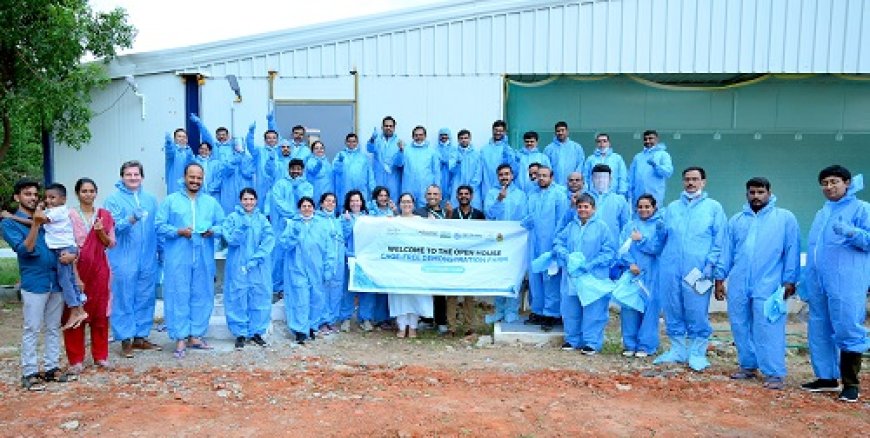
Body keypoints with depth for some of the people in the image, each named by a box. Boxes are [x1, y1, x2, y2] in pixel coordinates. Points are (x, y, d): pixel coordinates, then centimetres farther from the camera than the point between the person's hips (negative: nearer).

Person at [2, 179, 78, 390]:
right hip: (34, 283, -5)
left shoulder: (48, 218, 13)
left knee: (54, 328, 10)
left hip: (57, 281, 5)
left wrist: (72, 254, -7)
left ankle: (51, 367, 19)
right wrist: (35, 224, -22)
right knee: (32, 330, -1)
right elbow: (25, 250, -12)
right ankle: (29, 373, 6)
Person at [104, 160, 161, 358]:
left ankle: (140, 336, 21)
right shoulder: (114, 199, -1)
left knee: (145, 298, 10)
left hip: (148, 258, 4)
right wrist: (130, 220, -28)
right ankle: (125, 339, 9)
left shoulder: (150, 199, 12)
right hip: (124, 259, -4)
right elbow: (111, 227, -12)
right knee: (124, 299, 0)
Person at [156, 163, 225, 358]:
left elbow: (223, 224, 11)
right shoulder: (171, 200, 6)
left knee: (202, 297, 7)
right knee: (179, 297, -4)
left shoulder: (211, 202, 15)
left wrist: (213, 230, -10)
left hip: (204, 259, 3)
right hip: (178, 259, -3)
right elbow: (159, 225, 0)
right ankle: (180, 339, 2)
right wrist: (178, 232, -15)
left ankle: (195, 336, 17)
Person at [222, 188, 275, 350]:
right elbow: (231, 239, -8)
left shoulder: (262, 219, 7)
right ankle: (240, 333, 11)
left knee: (260, 297, 3)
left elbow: (269, 240, -4)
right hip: (238, 266, -2)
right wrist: (243, 226, -23)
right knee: (239, 298, 0)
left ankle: (256, 332, 16)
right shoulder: (232, 218, 3)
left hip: (259, 268, 2)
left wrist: (255, 259, -13)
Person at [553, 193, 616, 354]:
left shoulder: (601, 227, -1)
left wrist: (590, 265, -15)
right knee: (570, 310, 11)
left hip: (594, 278, -4)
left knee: (593, 311, -1)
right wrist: (567, 256, -10)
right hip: (571, 277, 4)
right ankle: (572, 339, 24)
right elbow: (557, 243, 9)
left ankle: (592, 342, 9)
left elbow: (609, 251, -6)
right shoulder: (571, 226, 11)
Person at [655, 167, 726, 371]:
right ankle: (677, 350, 20)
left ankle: (697, 353, 10)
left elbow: (719, 240, 1)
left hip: (697, 269, -4)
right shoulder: (672, 207, 17)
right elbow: (663, 236, 18)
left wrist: (710, 264, -10)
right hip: (670, 268, 4)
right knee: (673, 311, 8)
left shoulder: (713, 207, 7)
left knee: (697, 312, -1)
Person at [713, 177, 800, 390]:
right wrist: (720, 278, 10)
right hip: (738, 285, 4)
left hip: (768, 285, -4)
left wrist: (789, 280, -5)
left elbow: (792, 251, 0)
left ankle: (775, 374, 0)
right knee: (740, 327, 9)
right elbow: (726, 251, 14)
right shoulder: (736, 220, 14)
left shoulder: (785, 218, 3)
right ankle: (748, 366, 22)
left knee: (769, 330, -6)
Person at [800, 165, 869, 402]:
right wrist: (806, 280, 22)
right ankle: (826, 378, 23)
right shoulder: (821, 213, 19)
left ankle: (850, 384, 6)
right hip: (818, 285, 7)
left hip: (846, 285, -7)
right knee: (819, 333, 12)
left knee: (848, 331, -5)